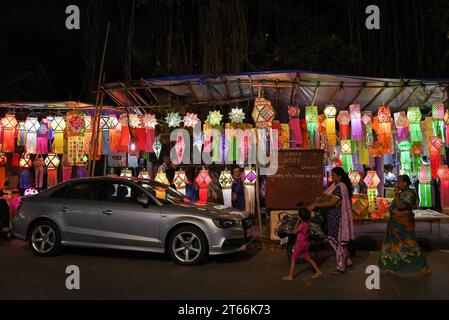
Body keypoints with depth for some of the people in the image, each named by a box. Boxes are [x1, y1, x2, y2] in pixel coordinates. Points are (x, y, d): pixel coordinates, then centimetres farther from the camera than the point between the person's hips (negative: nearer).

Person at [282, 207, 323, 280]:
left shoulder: (302, 224, -22)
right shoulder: (306, 223, 3)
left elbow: (295, 231, -13)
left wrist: (297, 223, -9)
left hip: (300, 243, -8)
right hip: (305, 243, 8)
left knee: (293, 259, 1)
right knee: (308, 258, 18)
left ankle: (290, 276, 5)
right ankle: (318, 272, 18)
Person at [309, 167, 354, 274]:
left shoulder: (340, 187, -20)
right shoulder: (335, 185, 11)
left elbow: (331, 203, -23)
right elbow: (326, 196, 11)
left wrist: (315, 205, -20)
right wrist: (315, 203, 0)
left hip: (339, 217, -10)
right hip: (334, 216, 10)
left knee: (339, 240, 0)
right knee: (333, 238, 16)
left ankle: (341, 266, 12)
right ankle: (347, 260, 28)